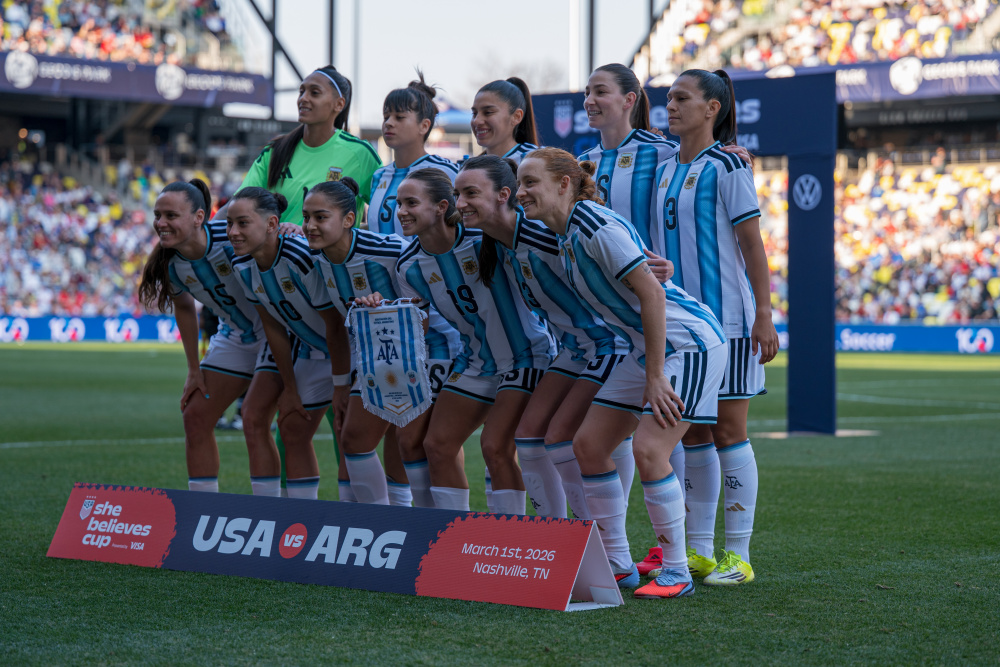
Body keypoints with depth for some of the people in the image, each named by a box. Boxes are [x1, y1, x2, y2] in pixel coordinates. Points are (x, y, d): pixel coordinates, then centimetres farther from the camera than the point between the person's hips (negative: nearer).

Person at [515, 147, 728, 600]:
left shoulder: (598, 228, -22)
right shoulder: (564, 234, 6)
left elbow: (652, 294, -24)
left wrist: (655, 375, -22)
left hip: (688, 341, -10)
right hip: (645, 345, 10)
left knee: (648, 450, -18)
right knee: (587, 444, 4)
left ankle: (677, 572, -4)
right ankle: (618, 565, 12)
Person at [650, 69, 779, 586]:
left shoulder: (726, 166, -7)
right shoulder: (665, 170, 13)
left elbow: (751, 242, -9)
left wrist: (764, 316, -13)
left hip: (726, 316, -7)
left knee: (727, 431, -4)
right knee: (691, 432, 9)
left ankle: (737, 554, 1)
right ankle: (697, 551, 15)